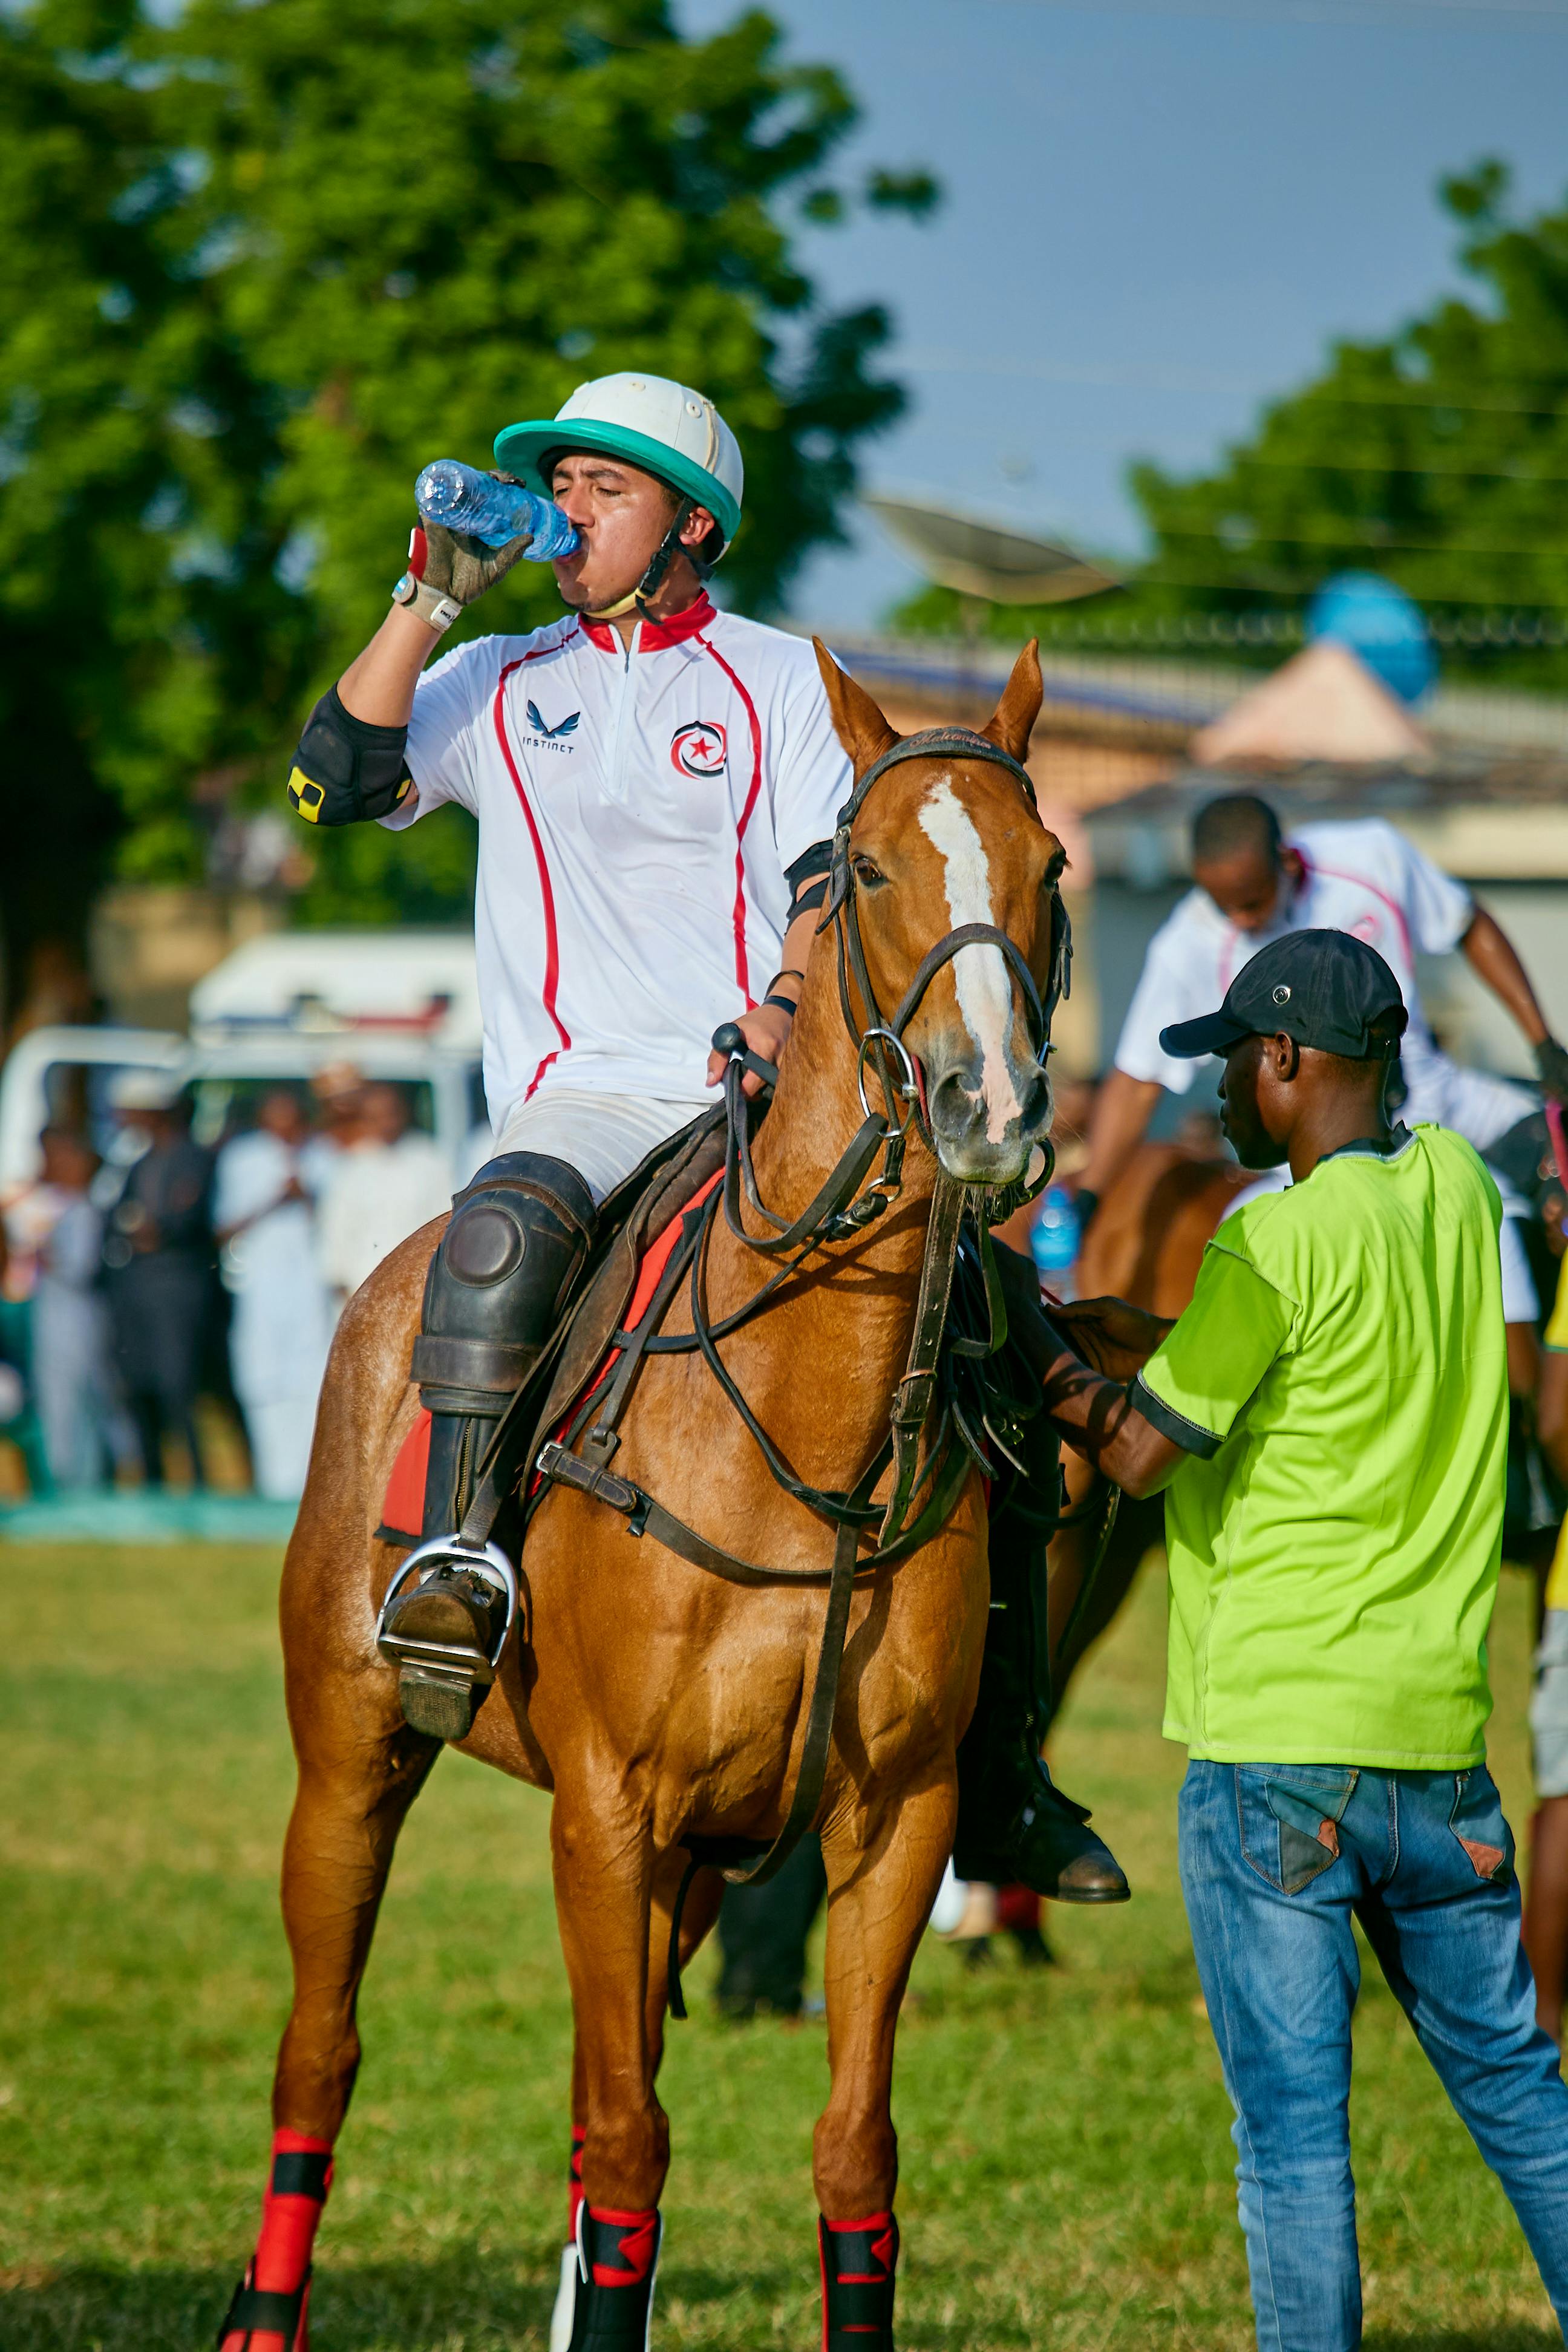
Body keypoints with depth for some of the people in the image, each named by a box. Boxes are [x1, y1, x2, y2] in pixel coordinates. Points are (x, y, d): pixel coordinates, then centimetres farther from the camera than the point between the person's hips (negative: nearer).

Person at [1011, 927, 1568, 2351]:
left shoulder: (1279, 1243, -13)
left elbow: (1146, 1452, -12)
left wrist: (1030, 1343, 3)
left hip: (1273, 1740, -6)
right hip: (1438, 1726, 6)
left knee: (1292, 2113, -3)